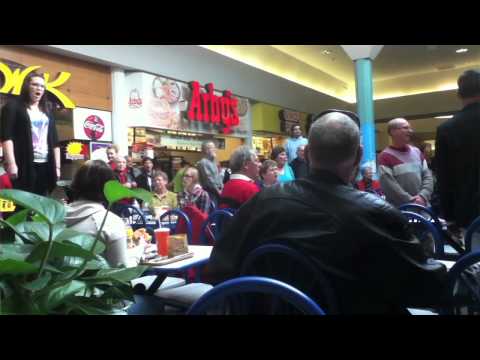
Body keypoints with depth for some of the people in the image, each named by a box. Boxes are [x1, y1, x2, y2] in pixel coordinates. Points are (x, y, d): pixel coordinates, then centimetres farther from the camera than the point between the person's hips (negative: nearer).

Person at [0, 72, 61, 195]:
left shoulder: (47, 112, 22)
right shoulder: (13, 107, 6)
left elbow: (54, 141, 18)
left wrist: (57, 167, 11)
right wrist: (11, 163, -17)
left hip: (45, 165, 5)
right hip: (24, 165, -5)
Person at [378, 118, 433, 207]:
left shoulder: (416, 151, 13)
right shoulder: (386, 156, -7)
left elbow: (427, 175, 8)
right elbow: (388, 185, -16)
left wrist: (423, 196, -10)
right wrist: (410, 200, -18)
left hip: (422, 206, 6)